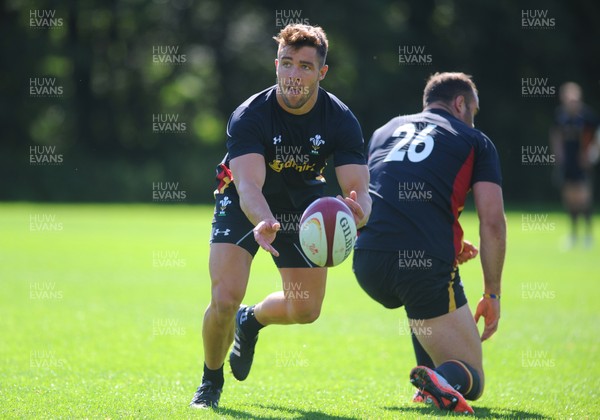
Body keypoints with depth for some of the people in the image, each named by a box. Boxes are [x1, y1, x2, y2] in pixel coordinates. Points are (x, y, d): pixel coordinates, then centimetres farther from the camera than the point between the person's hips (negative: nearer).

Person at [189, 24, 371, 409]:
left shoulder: (341, 121, -23)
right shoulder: (249, 116, -31)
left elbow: (359, 189, -29)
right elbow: (249, 185, -42)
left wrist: (356, 212, -55)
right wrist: (263, 223, -65)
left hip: (303, 205, 3)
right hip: (244, 205, -3)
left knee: (305, 310, 3)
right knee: (224, 300, -19)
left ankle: (251, 321, 40)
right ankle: (211, 383, 11)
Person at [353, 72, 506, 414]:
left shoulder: (385, 131, 27)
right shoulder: (476, 142, 13)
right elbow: (492, 222, 1)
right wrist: (492, 295, 8)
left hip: (366, 264, 5)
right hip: (426, 267, -5)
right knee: (470, 380, 5)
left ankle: (428, 386, 26)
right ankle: (443, 381, -30)